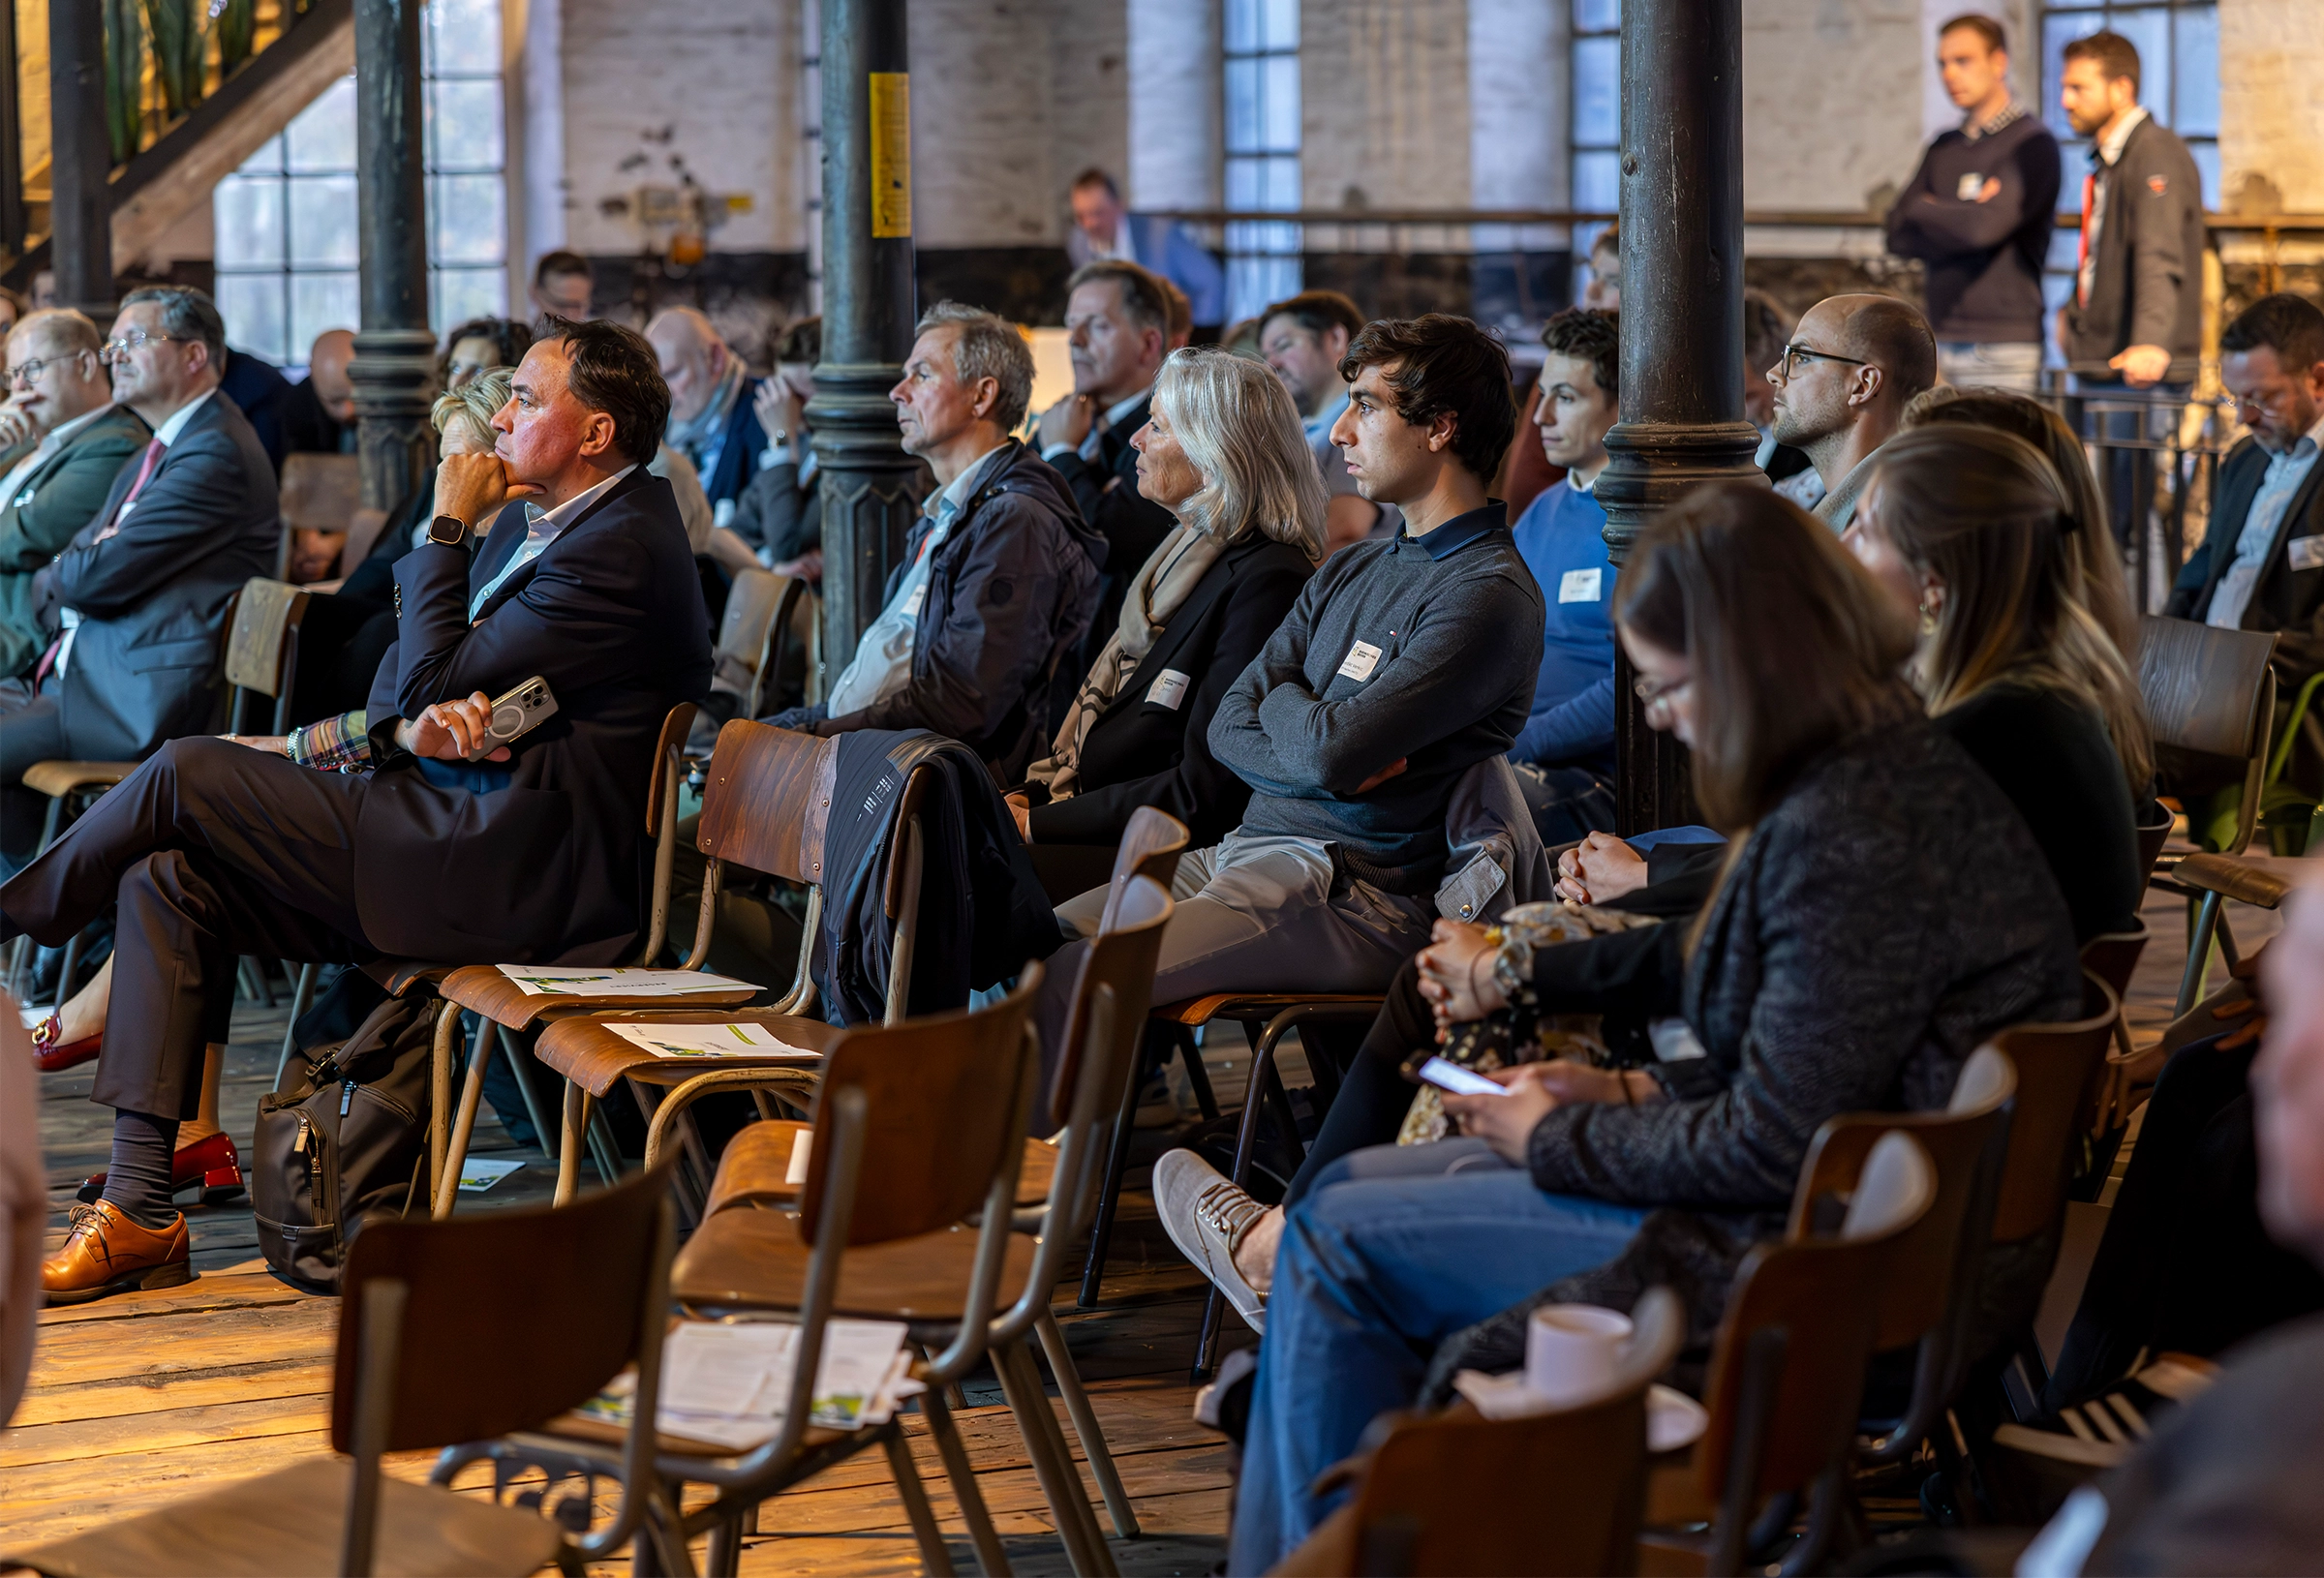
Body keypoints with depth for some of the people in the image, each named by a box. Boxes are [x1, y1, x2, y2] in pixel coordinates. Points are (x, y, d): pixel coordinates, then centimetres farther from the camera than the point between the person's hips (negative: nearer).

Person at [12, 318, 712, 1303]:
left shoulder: (622, 553, -16)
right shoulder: (532, 522, 17)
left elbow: (432, 684, -16)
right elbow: (402, 676, 17)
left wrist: (447, 529, -6)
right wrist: (415, 723, -7)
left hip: (510, 877, -10)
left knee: (188, 774, -13)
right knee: (168, 880, 0)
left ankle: (21, 912, 14)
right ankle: (138, 1212, 0)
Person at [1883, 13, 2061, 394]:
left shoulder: (2031, 144, -5)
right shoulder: (1944, 148, 18)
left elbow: (1985, 227, -17)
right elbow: (1898, 234, 9)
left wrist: (1925, 209, 3)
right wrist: (1960, 218, -8)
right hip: (1942, 342, 6)